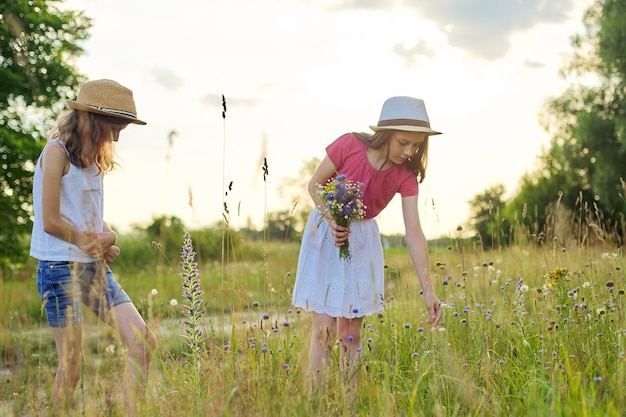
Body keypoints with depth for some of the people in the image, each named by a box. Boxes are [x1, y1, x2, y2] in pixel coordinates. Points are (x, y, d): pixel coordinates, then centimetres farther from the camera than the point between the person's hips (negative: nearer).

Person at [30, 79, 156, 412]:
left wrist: (107, 238, -2)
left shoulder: (93, 158, 13)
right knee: (71, 364, -3)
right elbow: (51, 222, -16)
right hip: (60, 269, -7)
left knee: (143, 342, -4)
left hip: (96, 269, 8)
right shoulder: (57, 151, -11)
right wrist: (96, 243, -5)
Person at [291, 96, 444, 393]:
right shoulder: (348, 146, -22)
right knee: (323, 327, -7)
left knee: (351, 330, 3)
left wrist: (428, 291, -21)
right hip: (325, 232, -2)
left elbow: (414, 232, -17)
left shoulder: (405, 175, -14)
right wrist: (331, 219, -24)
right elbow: (315, 184, -7)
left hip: (362, 239, 3)